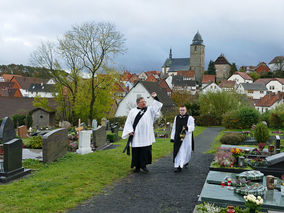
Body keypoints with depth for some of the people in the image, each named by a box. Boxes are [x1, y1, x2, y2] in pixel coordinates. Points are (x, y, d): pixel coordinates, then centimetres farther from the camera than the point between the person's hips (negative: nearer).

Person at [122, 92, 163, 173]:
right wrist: (130, 131, -7)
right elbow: (128, 122, 6)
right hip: (136, 136, 0)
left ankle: (143, 165, 10)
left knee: (146, 150, -2)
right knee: (136, 151, 3)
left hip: (146, 136, 1)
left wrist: (155, 98, -12)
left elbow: (156, 106, 0)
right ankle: (137, 166, 15)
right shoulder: (132, 111, 9)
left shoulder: (149, 110, 11)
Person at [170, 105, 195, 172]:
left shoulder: (190, 118, -2)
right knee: (177, 152, 0)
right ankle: (177, 166, 5)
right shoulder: (176, 118, 9)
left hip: (186, 138, -3)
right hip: (177, 137, 3)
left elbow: (192, 128, -10)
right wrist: (172, 137, 9)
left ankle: (180, 166, 13)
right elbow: (174, 128, 12)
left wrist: (186, 127, -30)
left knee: (184, 152, 0)